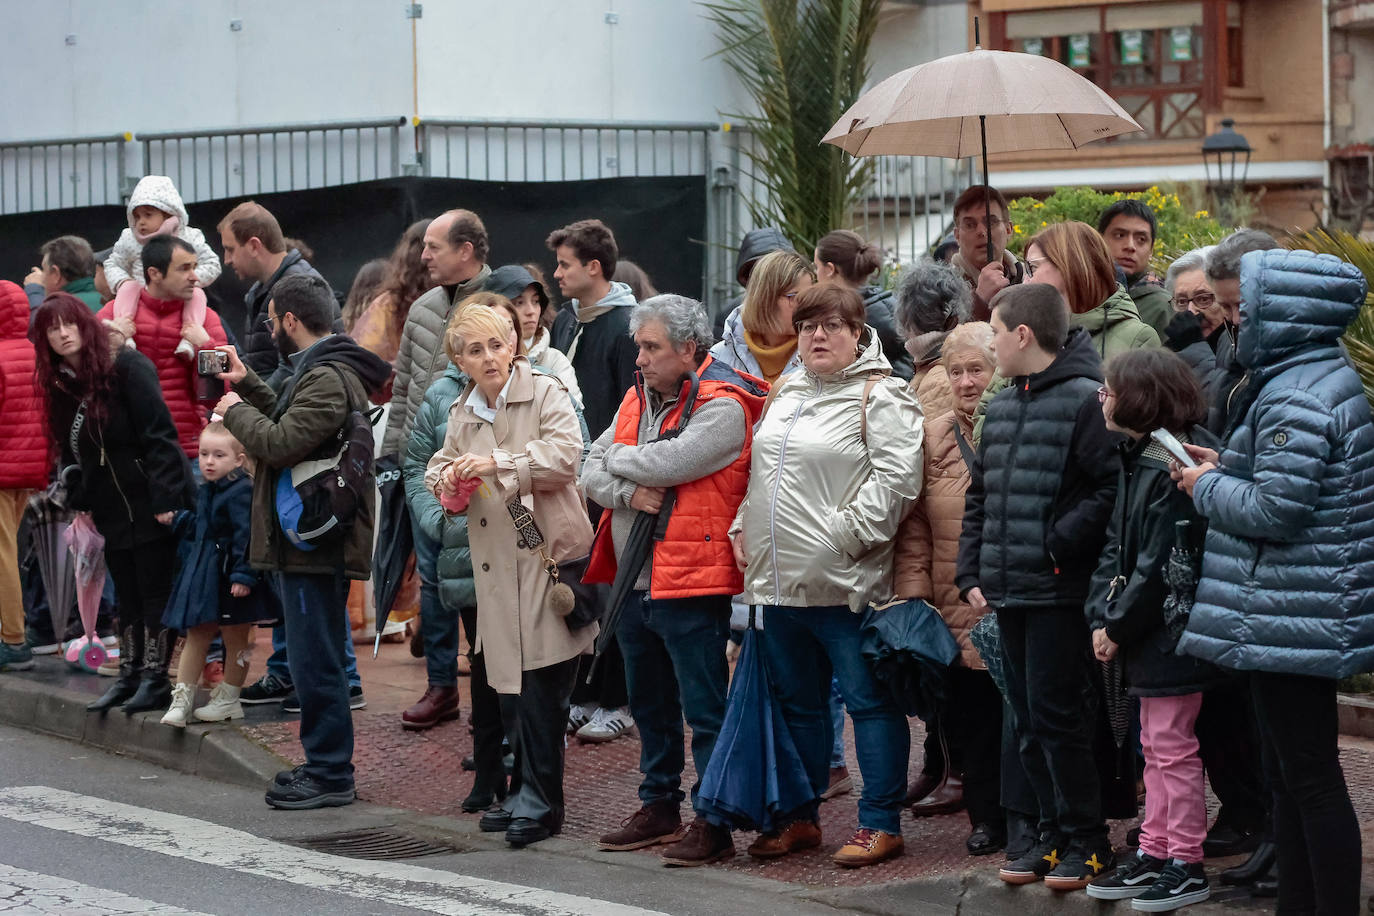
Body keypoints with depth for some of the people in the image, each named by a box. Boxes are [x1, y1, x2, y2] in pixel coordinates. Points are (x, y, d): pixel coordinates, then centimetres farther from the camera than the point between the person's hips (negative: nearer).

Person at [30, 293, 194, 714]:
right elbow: (71, 453, 19)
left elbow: (159, 435, -16)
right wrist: (78, 502, 10)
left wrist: (164, 498, -20)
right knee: (127, 596, 11)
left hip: (153, 504, -7)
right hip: (113, 511, 7)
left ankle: (155, 677, 1)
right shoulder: (61, 386, 10)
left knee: (155, 591, -2)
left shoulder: (126, 367, -11)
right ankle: (129, 675, 17)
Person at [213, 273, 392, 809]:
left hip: (315, 544, -11)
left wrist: (236, 411, -6)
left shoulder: (327, 379, -17)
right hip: (310, 541, 11)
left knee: (315, 661, -7)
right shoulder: (320, 371, 18)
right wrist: (246, 384, 22)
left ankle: (330, 775, -3)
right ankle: (324, 766, 22)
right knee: (315, 659, 15)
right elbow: (294, 423, 25)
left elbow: (280, 443, -23)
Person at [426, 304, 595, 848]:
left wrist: (499, 462, -22)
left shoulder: (544, 392, -3)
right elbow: (441, 464, 27)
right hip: (497, 566, 6)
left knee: (541, 685, -7)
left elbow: (565, 452, -16)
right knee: (508, 685, 7)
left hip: (549, 555, -6)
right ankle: (527, 792, 20)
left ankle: (539, 802, 0)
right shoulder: (461, 414, 14)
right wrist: (447, 482, 3)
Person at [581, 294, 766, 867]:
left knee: (703, 708, -3)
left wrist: (618, 459, -5)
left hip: (690, 587, -8)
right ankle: (659, 808, 30)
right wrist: (628, 493, -13)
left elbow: (664, 463, -25)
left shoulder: (721, 409, -13)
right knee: (649, 705, 18)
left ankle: (713, 822, 2)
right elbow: (593, 473, 7)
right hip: (634, 581, 9)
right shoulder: (639, 398, 12)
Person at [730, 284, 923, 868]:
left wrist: (843, 535, -20)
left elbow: (895, 479, -17)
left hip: (844, 582, -8)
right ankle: (800, 819, 25)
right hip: (778, 581, 8)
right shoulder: (786, 394, 17)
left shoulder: (880, 397, -7)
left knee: (869, 700, -2)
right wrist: (743, 528, 12)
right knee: (796, 702, 15)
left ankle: (880, 824, 4)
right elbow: (759, 471, 26)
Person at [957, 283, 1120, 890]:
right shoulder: (1001, 407, 15)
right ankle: (1053, 834, 20)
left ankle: (1086, 840, 7)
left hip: (1058, 591, -8)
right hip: (1007, 590, 8)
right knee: (1029, 720, 11)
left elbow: (1111, 488, -17)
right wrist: (972, 572, 12)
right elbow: (979, 496, 20)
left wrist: (1058, 544, -17)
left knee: (1056, 714, -4)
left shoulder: (1083, 400, -11)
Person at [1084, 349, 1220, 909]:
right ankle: (1154, 853, 24)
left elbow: (1162, 564, -21)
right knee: (1155, 745, 15)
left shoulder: (1175, 466, -20)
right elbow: (1117, 547, 11)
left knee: (1172, 745, -2)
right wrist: (1101, 616, 0)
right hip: (1142, 634, 9)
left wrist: (1119, 625, -15)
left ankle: (1187, 865, 6)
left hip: (1170, 631, -9)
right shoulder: (1135, 458, 10)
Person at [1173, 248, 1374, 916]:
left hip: (1291, 618, -11)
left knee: (1309, 778, -6)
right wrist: (1227, 469, 11)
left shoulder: (1297, 400, -20)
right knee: (1289, 776, 17)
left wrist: (1208, 487, -7)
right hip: (1296, 616, 11)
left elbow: (1277, 510, -24)